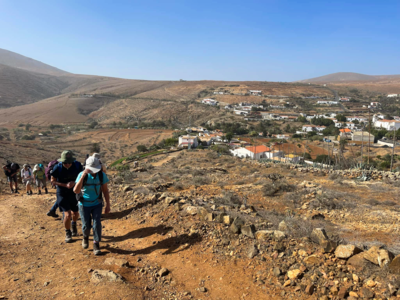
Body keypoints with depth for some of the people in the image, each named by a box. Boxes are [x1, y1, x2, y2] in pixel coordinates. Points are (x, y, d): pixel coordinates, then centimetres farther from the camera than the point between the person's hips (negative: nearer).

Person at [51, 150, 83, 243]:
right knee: (68, 215, -11)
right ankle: (68, 233, 17)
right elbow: (53, 181, -8)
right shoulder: (57, 168, -21)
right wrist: (65, 185, -22)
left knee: (75, 213, 16)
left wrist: (74, 182, -17)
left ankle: (73, 224, 53)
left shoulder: (77, 165, -16)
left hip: (74, 192, 3)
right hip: (62, 193, -2)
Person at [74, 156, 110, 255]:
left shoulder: (102, 175, -18)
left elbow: (105, 190, -6)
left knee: (97, 224, -7)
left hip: (97, 204, 1)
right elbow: (76, 191, -37)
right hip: (84, 204, -1)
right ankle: (86, 237, 41)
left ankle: (96, 245, 10)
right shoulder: (82, 175, -25)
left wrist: (108, 205, -7)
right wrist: (83, 175, -47)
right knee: (86, 225, 8)